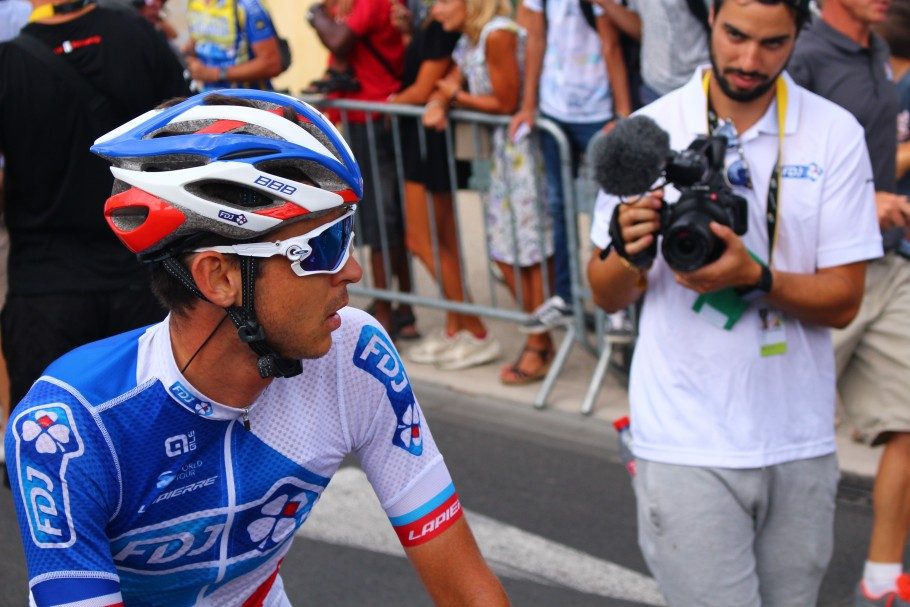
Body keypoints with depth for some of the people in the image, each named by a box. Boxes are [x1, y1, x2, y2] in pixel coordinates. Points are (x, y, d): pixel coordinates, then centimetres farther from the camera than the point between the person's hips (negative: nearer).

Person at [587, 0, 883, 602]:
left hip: (800, 442, 2)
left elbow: (844, 300, -3)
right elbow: (607, 297, 3)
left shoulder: (835, 133, -2)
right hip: (688, 444, -1)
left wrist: (754, 277, -21)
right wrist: (628, 253, -19)